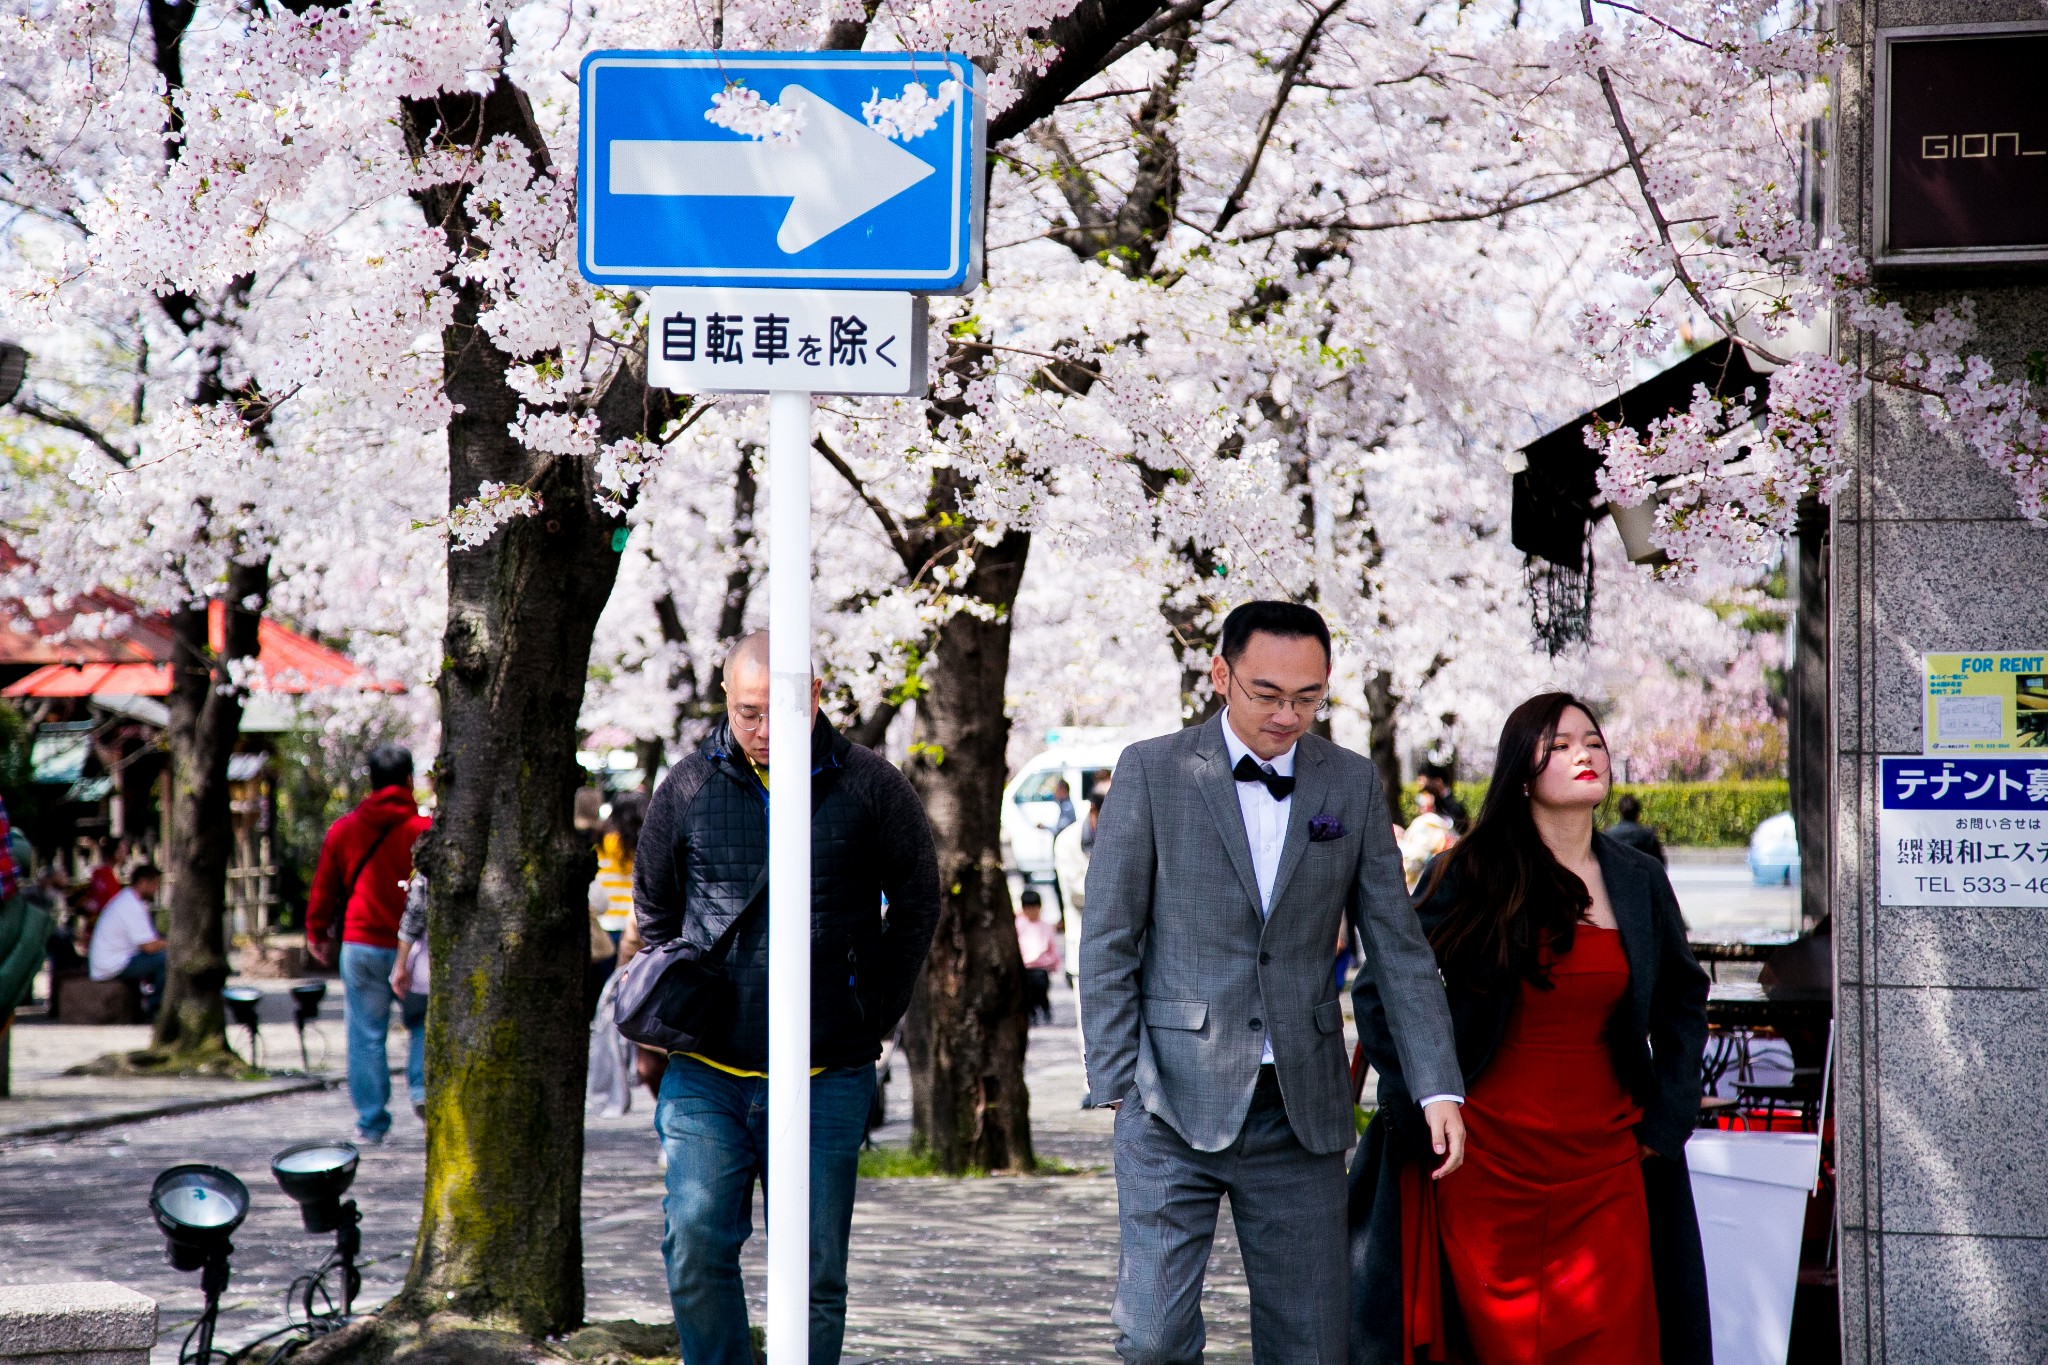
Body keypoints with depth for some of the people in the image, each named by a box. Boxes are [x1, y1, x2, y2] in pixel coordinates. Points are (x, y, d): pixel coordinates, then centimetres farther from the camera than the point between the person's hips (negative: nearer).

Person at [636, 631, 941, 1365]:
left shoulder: (869, 787, -1)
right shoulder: (687, 787, 3)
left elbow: (916, 903, 10)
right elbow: (653, 905, 18)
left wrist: (876, 1018, 7)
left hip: (827, 1076, -1)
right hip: (706, 1072, 1)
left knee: (814, 1272, 3)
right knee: (695, 1243, -11)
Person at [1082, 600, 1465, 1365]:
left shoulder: (1353, 786, 7)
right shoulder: (1152, 772, -1)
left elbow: (1397, 947, 7)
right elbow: (1108, 945, 0)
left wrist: (1440, 1087, -3)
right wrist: (1116, 1089, -7)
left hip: (1300, 1107, 3)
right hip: (1176, 1105, -2)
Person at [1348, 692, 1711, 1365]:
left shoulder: (1639, 881, 8)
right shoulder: (1469, 876, -3)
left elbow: (1683, 997, 22)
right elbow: (1378, 989, 1)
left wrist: (1667, 1118, 14)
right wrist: (1421, 1107, -2)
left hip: (1606, 1164, 3)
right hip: (1489, 1155, -3)